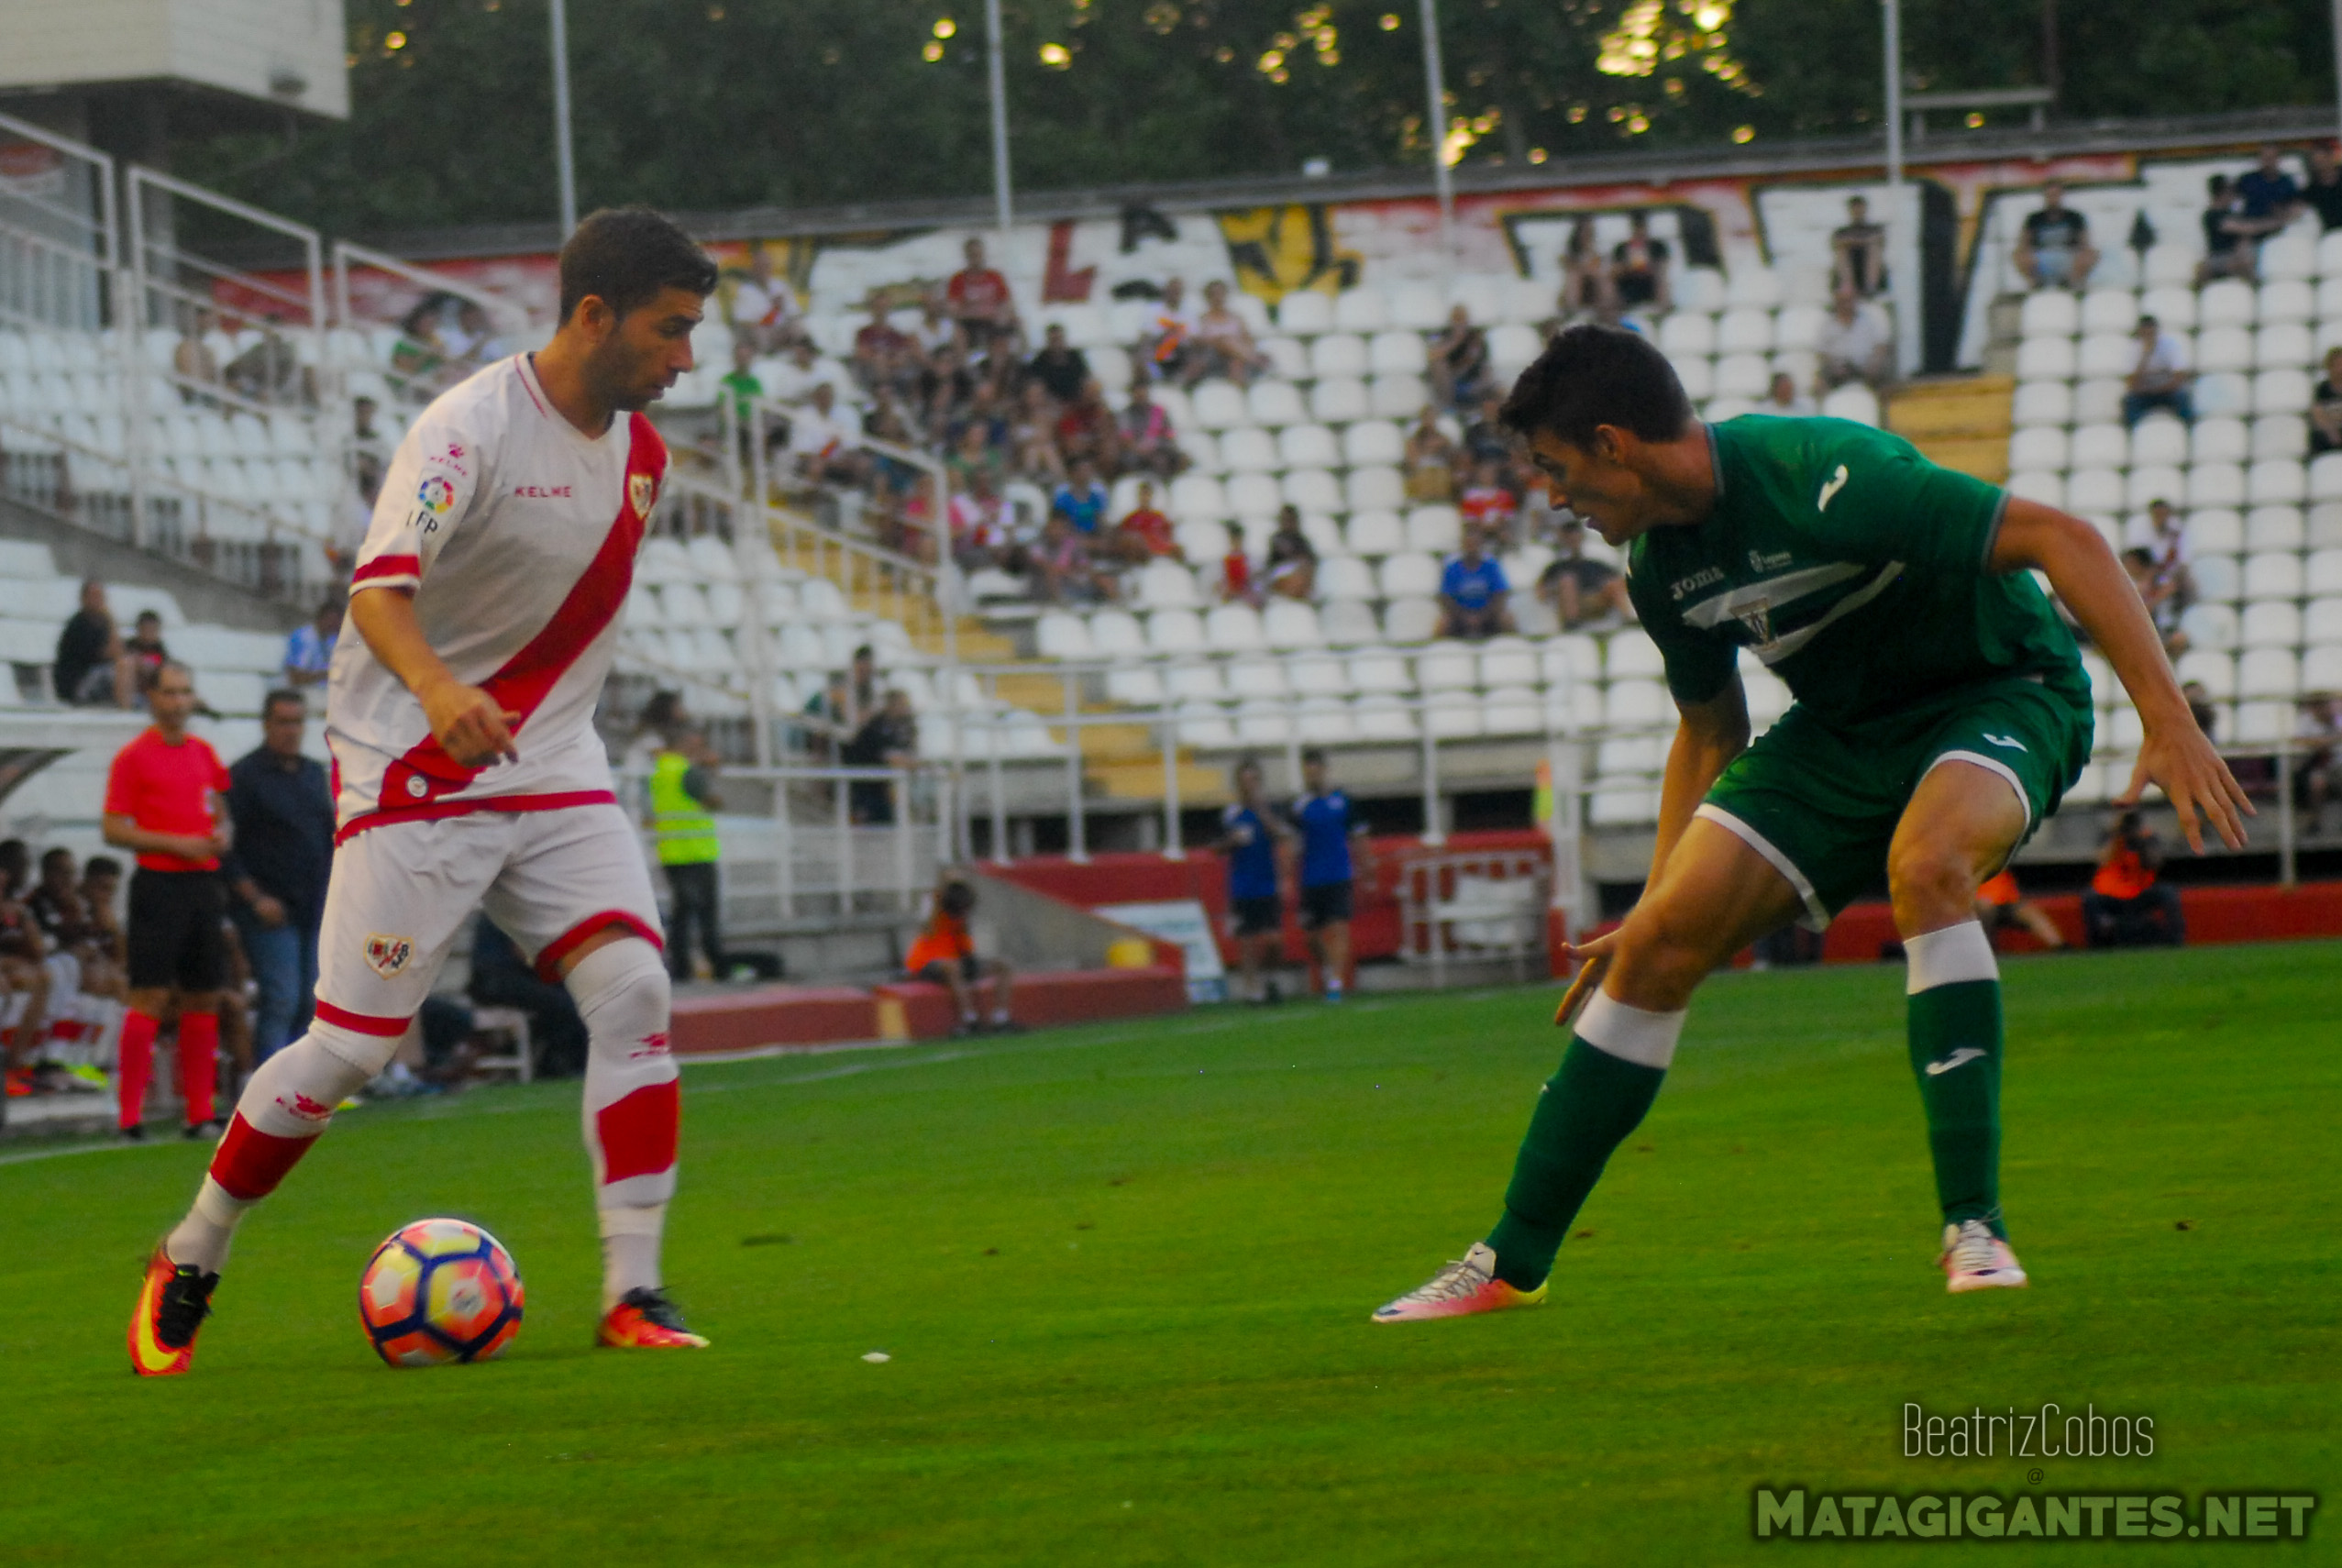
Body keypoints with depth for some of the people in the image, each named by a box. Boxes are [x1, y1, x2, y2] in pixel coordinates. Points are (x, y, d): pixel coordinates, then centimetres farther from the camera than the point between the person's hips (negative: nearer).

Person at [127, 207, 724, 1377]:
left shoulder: (638, 448, 7)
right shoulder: (469, 430, -18)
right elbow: (378, 588, -30)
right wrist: (439, 692, -49)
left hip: (553, 768, 6)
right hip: (416, 770, -6)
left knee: (632, 987, -14)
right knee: (352, 1046, -6)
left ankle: (633, 1293, -12)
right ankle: (188, 1263, 15)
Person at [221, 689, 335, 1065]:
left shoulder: (315, 773, 16)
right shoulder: (244, 776, -5)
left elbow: (331, 837, 23)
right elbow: (226, 847, -9)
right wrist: (255, 898, -16)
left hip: (315, 908, 7)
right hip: (271, 910, -7)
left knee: (308, 1002, 5)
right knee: (281, 1000, -14)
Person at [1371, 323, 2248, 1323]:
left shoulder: (1821, 478, -30)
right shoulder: (1658, 562, -3)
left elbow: (2064, 540, -30)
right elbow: (1710, 731, 15)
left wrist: (2167, 720, -37)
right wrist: (1652, 908, 14)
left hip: (2001, 690, -7)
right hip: (1841, 731, 7)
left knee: (1925, 864, -38)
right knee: (1662, 945, -6)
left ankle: (1974, 1228, -32)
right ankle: (1513, 1262, 5)